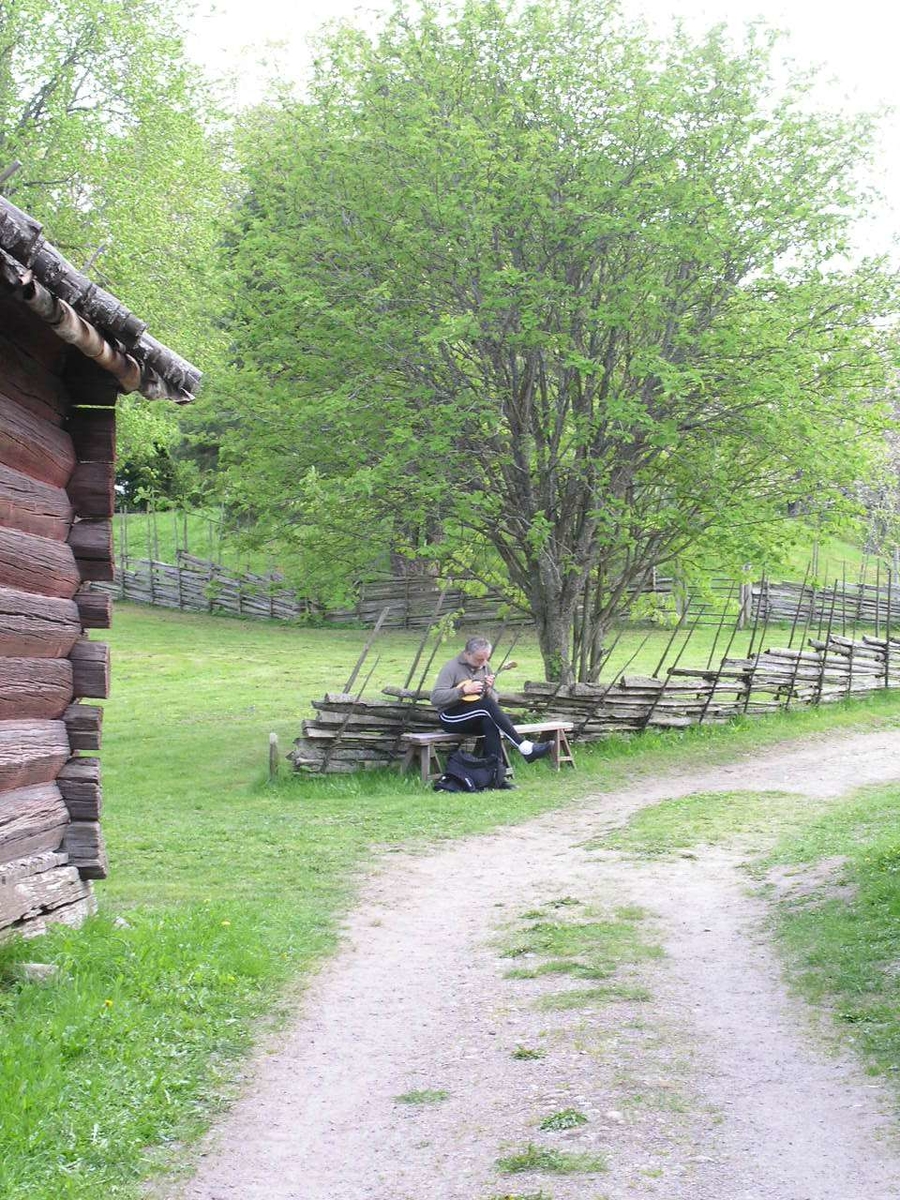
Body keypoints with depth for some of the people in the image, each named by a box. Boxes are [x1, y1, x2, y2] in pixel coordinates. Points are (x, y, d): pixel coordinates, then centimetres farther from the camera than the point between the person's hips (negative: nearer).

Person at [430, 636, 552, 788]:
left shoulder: (485, 667, 10)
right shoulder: (452, 667, -8)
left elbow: (493, 700, 13)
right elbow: (435, 697, -18)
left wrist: (488, 689, -10)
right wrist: (464, 690, -24)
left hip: (477, 718, 5)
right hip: (450, 718, -5)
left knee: (490, 721, -33)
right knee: (488, 706, -32)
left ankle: (497, 774, -39)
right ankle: (525, 748, -36)